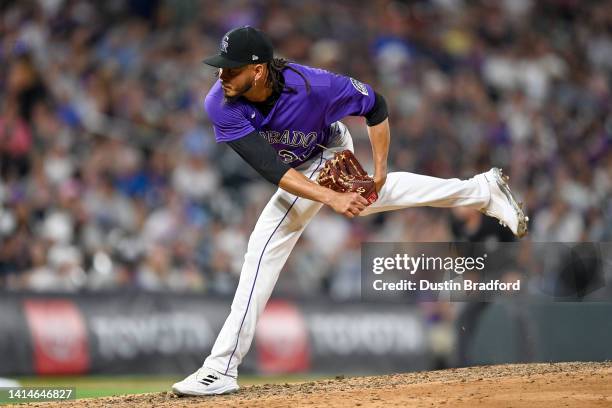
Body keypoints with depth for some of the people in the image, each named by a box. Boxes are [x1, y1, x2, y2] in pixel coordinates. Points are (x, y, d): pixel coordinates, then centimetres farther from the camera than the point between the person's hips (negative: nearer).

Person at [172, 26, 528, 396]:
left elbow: (376, 106, -20)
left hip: (327, 157, -5)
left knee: (267, 244, -18)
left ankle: (222, 369, -15)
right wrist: (332, 198, -50)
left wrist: (379, 171, -22)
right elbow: (272, 170, -39)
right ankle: (483, 190, 48)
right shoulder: (220, 105, -33)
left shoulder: (310, 86, -40)